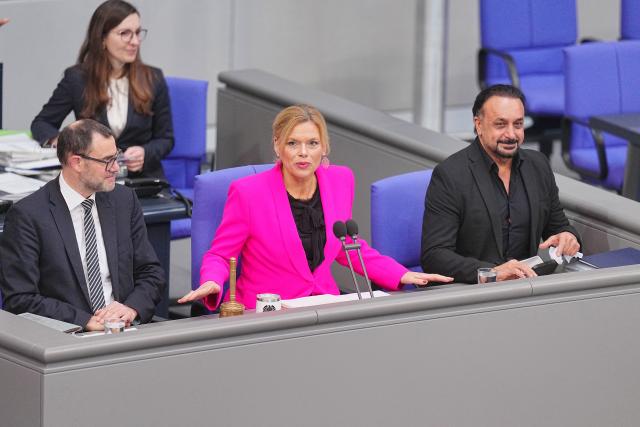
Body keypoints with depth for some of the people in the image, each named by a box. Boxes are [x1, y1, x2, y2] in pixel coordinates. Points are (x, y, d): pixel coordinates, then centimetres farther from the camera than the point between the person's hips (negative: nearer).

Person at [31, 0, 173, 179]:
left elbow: (165, 138, 9)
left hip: (144, 179, 0)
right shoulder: (76, 78, 1)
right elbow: (41, 123, 8)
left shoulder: (153, 79, 3)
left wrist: (145, 153, -14)